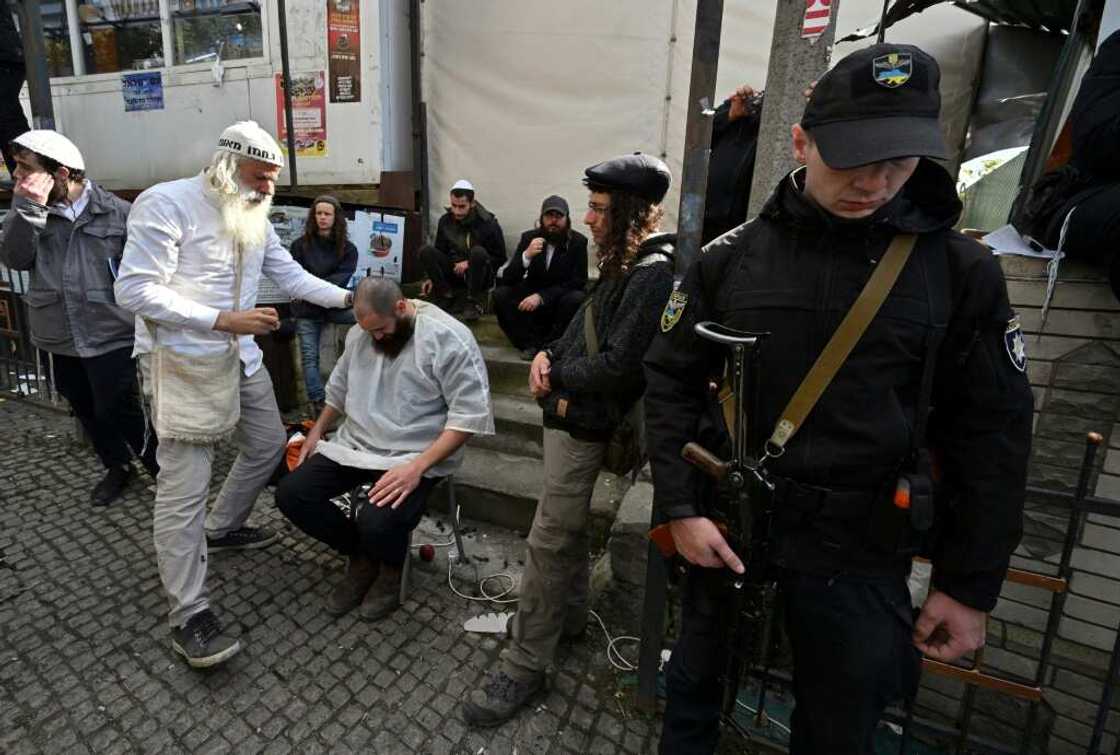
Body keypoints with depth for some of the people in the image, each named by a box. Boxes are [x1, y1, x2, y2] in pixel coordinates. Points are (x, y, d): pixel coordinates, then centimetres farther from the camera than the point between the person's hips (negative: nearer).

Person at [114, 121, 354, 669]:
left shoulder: (254, 219, 11)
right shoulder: (165, 203, -14)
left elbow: (292, 277, 11)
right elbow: (135, 290, -19)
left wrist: (348, 298, 0)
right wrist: (223, 320, -24)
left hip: (240, 357, 8)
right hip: (182, 363, -8)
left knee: (268, 446, 18)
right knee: (184, 489, -5)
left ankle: (222, 528, 43)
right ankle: (189, 615, 4)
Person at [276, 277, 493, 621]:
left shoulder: (448, 338, -18)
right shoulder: (360, 332, 5)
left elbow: (469, 414, -21)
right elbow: (340, 386, 23)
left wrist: (417, 467, -27)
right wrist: (317, 431, 19)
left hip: (414, 456, -7)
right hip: (355, 444, 7)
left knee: (377, 524, -31)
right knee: (290, 495, -7)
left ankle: (392, 566, 8)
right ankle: (362, 556, 13)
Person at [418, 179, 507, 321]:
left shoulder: (488, 223, -12)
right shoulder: (445, 221, 0)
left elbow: (500, 258, -8)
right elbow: (440, 252, 12)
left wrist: (469, 263, -17)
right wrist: (432, 277, 0)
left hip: (478, 275, -3)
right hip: (453, 271, 4)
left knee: (478, 251, -35)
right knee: (426, 251, -19)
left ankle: (474, 302, -20)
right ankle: (446, 295, -7)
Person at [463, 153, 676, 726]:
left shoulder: (653, 274, -19)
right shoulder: (622, 265, 12)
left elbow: (618, 367, -24)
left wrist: (555, 375, -10)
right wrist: (548, 355, -2)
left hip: (585, 422, -10)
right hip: (572, 414, 10)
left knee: (549, 541, -2)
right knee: (567, 526, 22)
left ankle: (523, 666, 14)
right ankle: (567, 617, 42)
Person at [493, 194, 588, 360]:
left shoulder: (578, 242, -8)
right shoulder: (529, 237, -3)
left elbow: (578, 282, -15)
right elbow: (508, 278, -8)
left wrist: (541, 296, -28)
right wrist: (526, 255, -29)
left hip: (560, 299, -2)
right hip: (531, 295, 2)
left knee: (576, 298, -34)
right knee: (500, 293, -22)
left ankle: (548, 345, -17)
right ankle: (530, 343, -17)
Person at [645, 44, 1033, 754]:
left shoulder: (962, 271, -4)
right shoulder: (731, 257, -4)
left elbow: (991, 436, 0)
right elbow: (672, 382, -1)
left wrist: (969, 586, 1)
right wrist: (680, 507, -9)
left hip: (861, 554, 0)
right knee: (694, 693, 21)